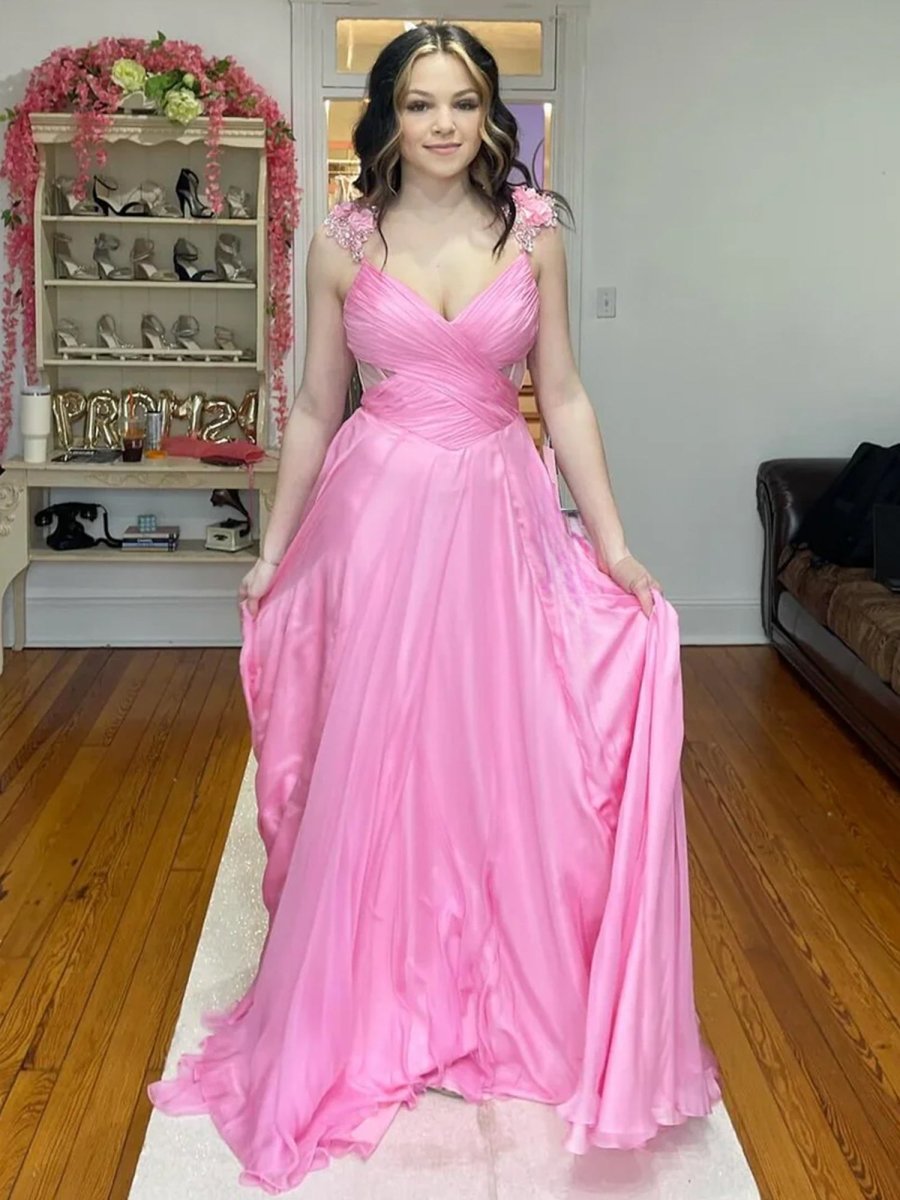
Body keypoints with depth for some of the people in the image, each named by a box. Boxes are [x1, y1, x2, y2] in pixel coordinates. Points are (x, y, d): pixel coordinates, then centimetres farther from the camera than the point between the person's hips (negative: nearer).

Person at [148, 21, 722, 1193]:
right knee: (371, 767, 5)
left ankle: (510, 1006, 28)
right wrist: (274, 548, 8)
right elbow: (315, 407, 6)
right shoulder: (342, 241, 0)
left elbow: (562, 394, 4)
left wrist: (611, 541, 0)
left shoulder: (534, 230, 2)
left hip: (500, 515, 1)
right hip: (377, 514, -1)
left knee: (508, 767, 7)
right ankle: (365, 1020, 25)